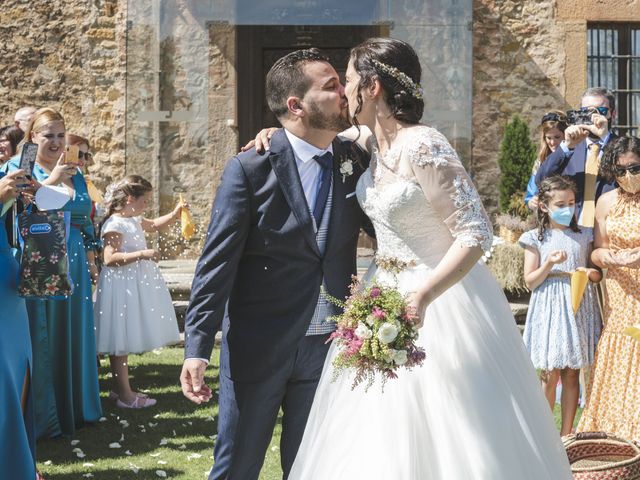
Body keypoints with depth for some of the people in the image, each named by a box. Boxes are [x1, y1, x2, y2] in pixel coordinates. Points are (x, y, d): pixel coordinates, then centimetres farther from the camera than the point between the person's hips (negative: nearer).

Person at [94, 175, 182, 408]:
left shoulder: (135, 220, 13)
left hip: (136, 283, 10)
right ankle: (124, 395, -1)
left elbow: (155, 225, 31)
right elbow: (110, 258, -23)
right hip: (121, 285, -10)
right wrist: (142, 254, -27)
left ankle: (119, 388, 23)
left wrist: (175, 214, 15)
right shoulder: (115, 224, -17)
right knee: (120, 340, -4)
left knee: (124, 341, 15)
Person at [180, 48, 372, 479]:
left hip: (329, 345, 3)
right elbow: (217, 264, -11)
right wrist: (197, 350, -17)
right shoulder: (250, 168, -9)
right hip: (258, 346, -3)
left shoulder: (356, 161, 2)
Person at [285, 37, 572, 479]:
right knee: (382, 441, 13)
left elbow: (476, 234, -23)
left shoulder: (423, 147, -21)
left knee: (439, 435, 0)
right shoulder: (374, 144, 4)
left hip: (436, 300, -8)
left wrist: (421, 297, -34)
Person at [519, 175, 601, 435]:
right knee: (550, 375, -2)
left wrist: (593, 274, -7)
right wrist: (550, 264, -16)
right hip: (549, 310, -2)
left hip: (578, 308, 3)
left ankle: (566, 434, 14)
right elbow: (530, 282, -1)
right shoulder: (536, 239, 1)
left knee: (572, 374, 5)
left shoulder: (584, 236, 9)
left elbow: (597, 272, 16)